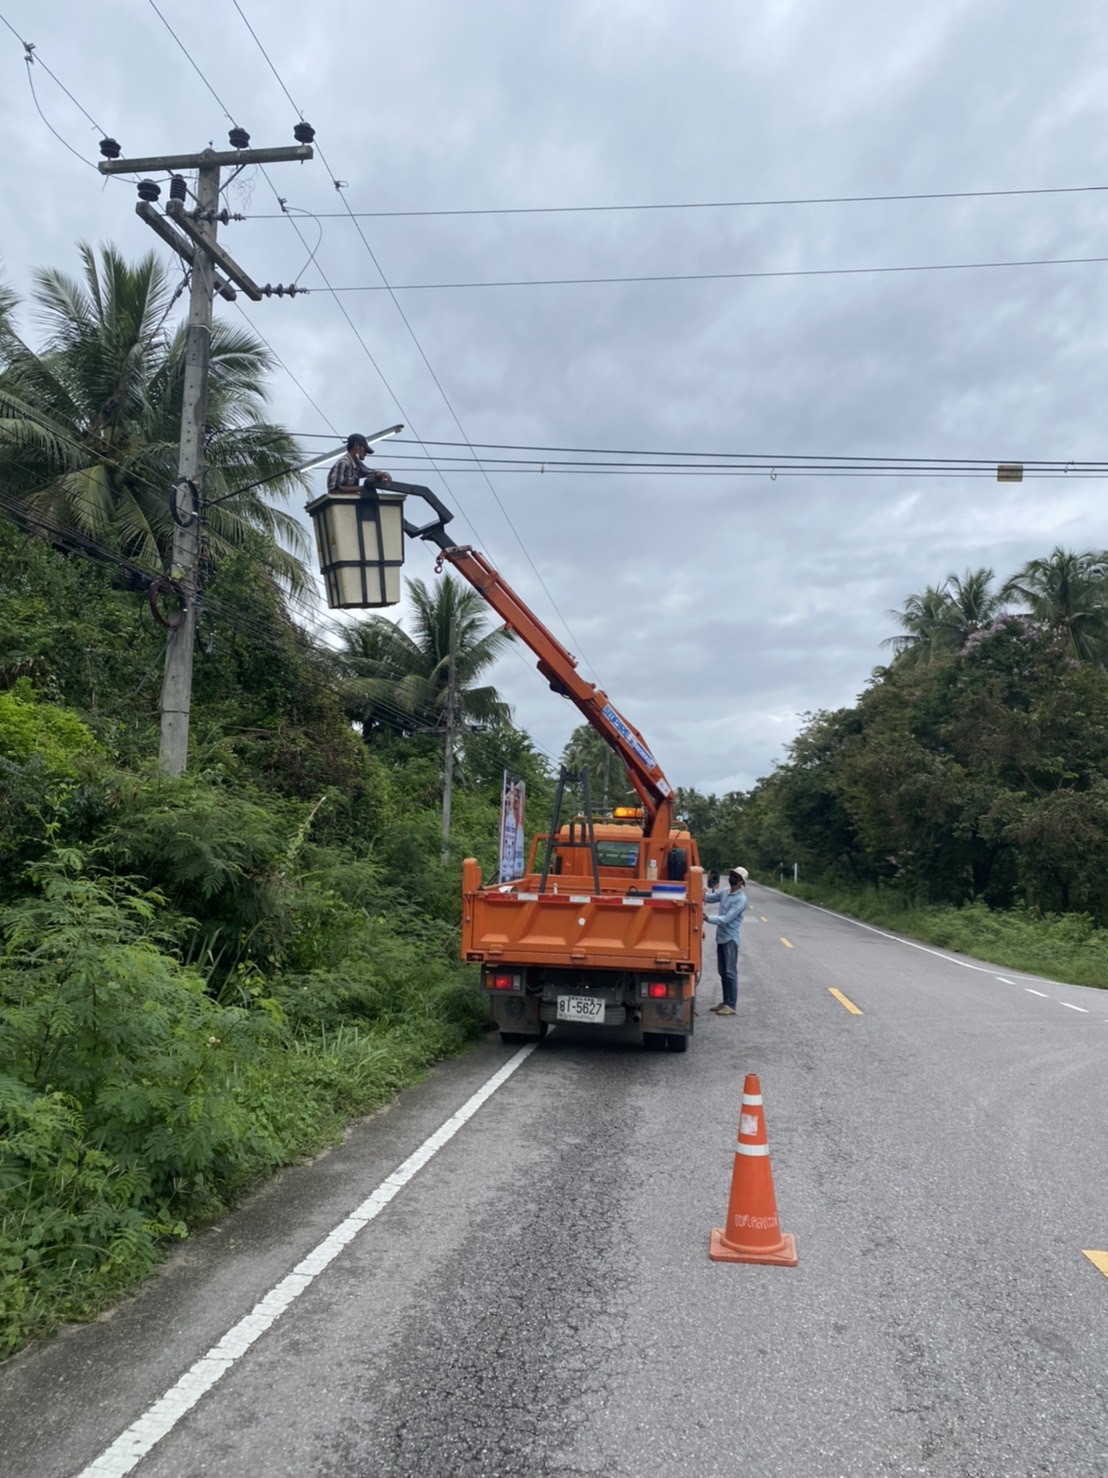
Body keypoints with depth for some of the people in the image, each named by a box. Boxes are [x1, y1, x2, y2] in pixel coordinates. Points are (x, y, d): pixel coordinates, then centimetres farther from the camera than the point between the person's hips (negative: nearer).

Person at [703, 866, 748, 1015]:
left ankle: (731, 1006, -2)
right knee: (723, 972, 13)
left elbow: (727, 918, -21)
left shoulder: (741, 899, -16)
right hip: (721, 937, 8)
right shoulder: (725, 893, 9)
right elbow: (709, 898, 16)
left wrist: (708, 918, -29)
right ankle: (725, 1002, 21)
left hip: (731, 938, -8)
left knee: (730, 972, -5)